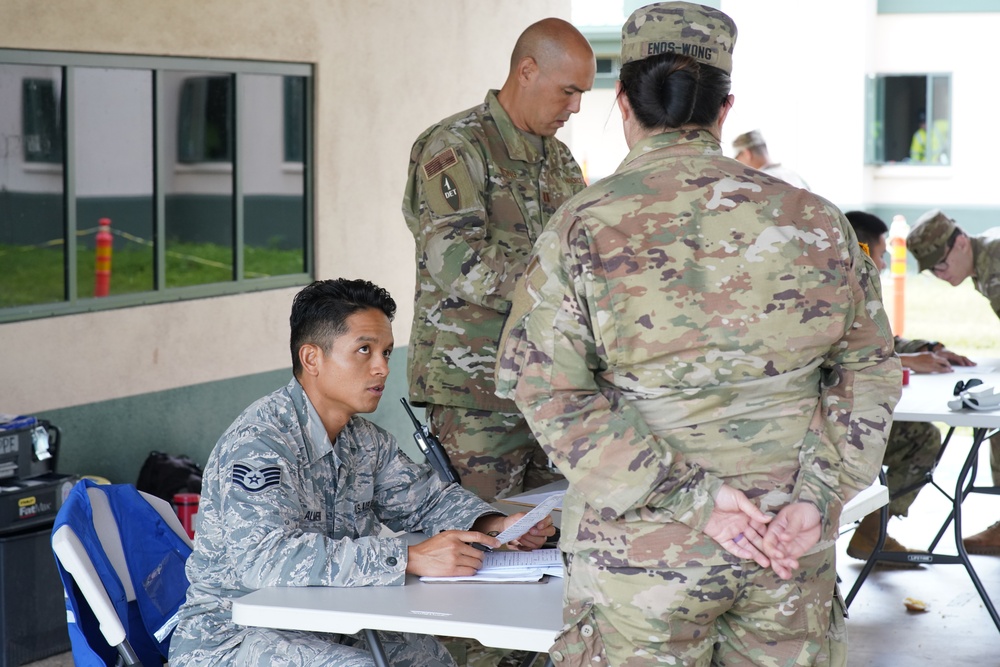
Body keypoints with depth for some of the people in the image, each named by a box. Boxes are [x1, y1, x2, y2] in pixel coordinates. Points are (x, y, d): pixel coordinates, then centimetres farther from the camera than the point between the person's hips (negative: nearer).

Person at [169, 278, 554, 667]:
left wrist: (496, 526, -5)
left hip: (323, 629, 8)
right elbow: (265, 559, -34)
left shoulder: (366, 442, 6)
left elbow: (426, 498, 18)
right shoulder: (258, 443, -21)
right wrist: (411, 558, -36)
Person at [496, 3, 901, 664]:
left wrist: (689, 496, -14)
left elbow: (548, 388, -13)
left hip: (645, 554, -3)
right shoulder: (816, 221, 1)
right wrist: (818, 495, -1)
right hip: (793, 550, 3)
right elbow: (869, 367, 5)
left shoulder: (582, 230, -7)